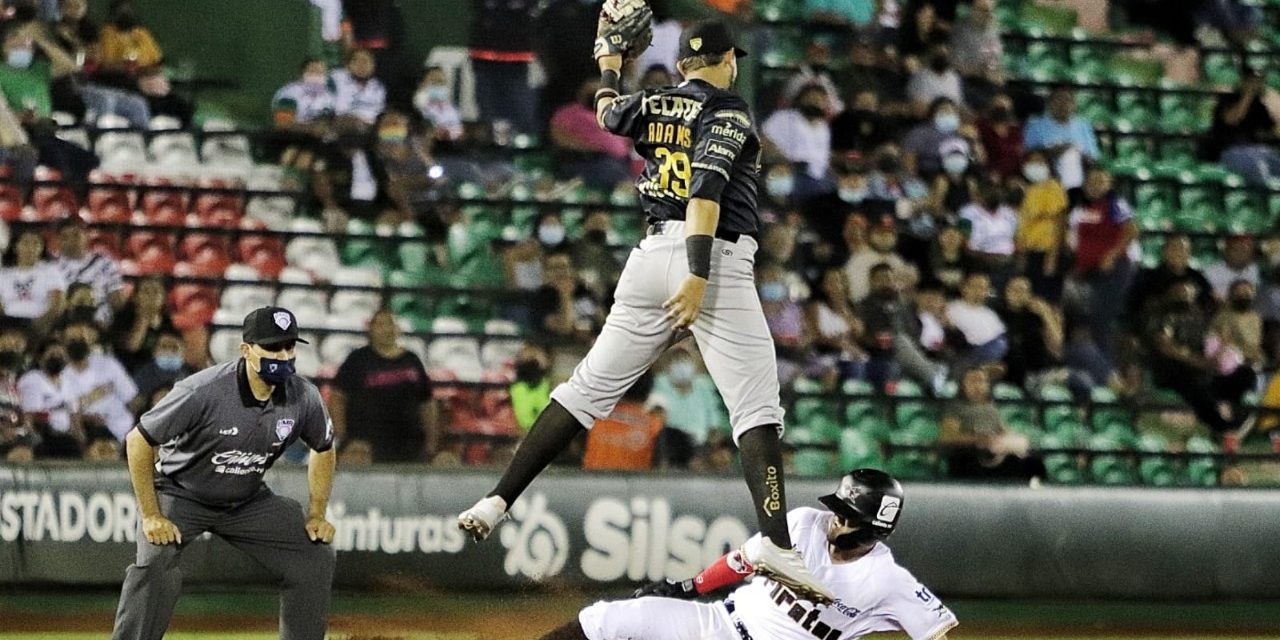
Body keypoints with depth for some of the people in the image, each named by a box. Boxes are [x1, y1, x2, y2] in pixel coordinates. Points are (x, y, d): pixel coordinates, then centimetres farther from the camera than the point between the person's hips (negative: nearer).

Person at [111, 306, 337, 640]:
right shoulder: (204, 392, -31)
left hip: (248, 500, 5)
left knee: (316, 559, -3)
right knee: (155, 563, -29)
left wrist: (316, 515, 1)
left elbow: (324, 450, 8)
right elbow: (138, 441, -22)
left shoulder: (304, 398, -15)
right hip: (181, 494, -5)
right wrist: (150, 516, -22)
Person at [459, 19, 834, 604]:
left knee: (590, 388, 12)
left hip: (652, 256, 6)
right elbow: (707, 189, -17)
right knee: (757, 406, -10)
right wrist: (699, 276, -24)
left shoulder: (651, 105, 15)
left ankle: (497, 501, 7)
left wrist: (609, 67, 59)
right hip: (716, 263, -6)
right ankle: (778, 545, -25)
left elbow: (609, 115, 39)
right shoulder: (727, 111, -4)